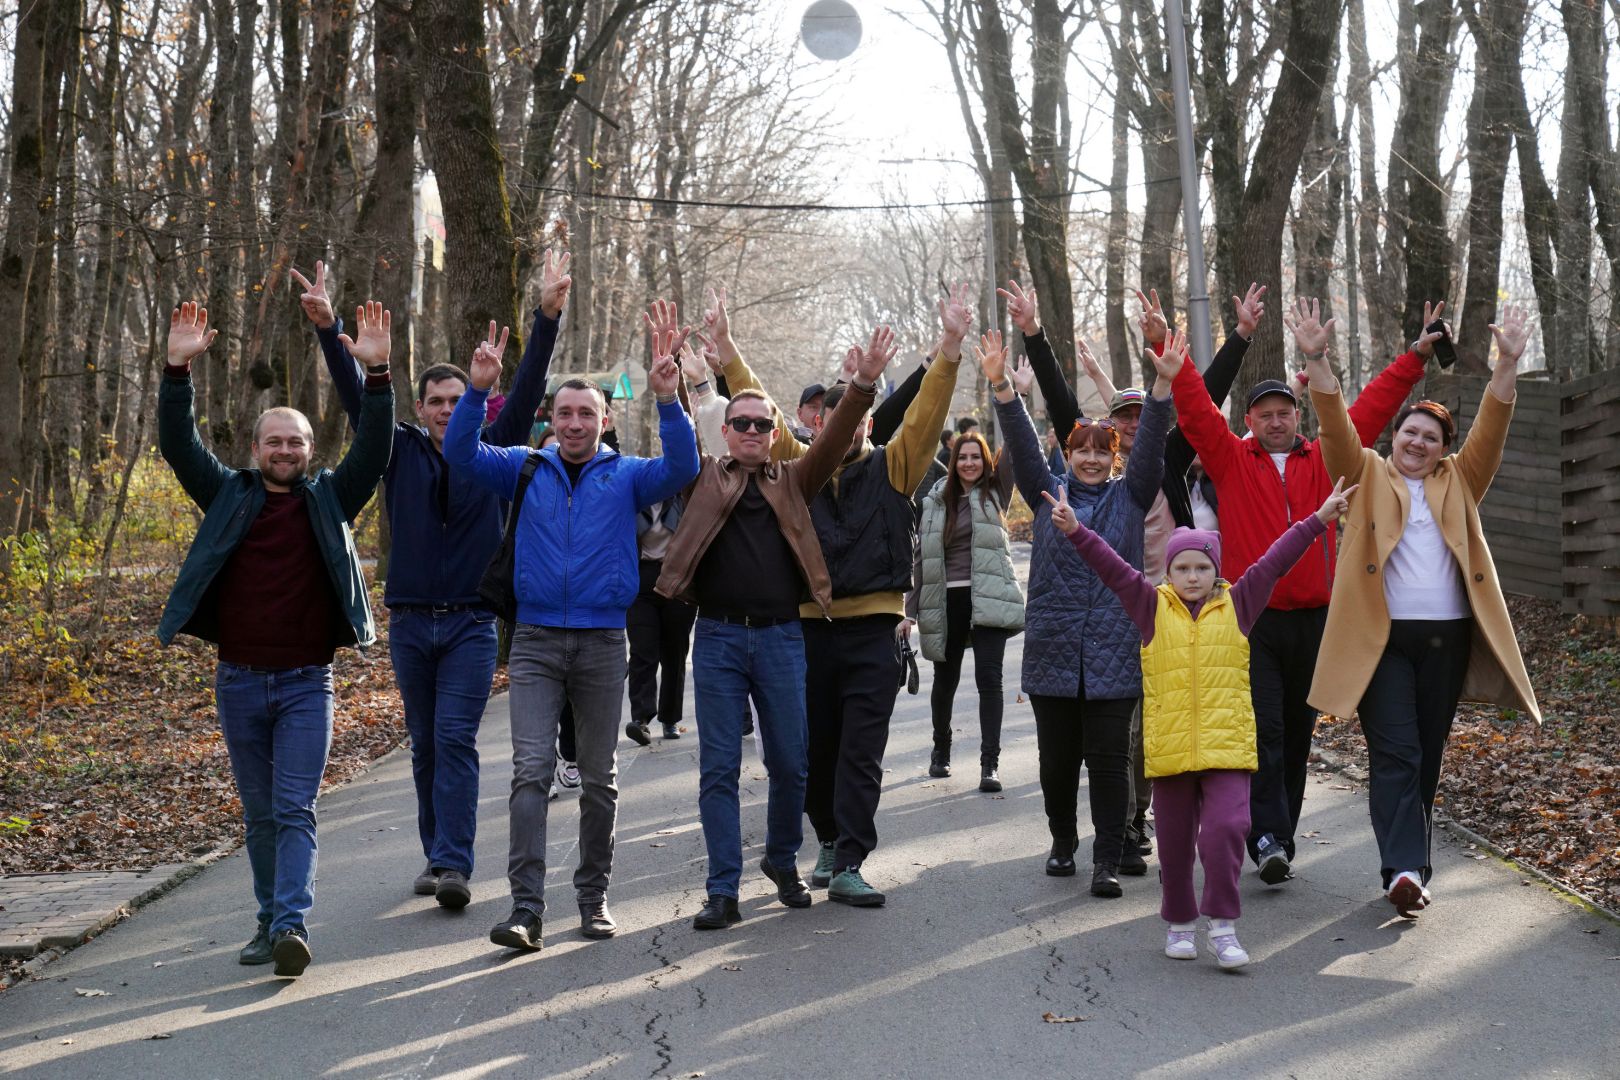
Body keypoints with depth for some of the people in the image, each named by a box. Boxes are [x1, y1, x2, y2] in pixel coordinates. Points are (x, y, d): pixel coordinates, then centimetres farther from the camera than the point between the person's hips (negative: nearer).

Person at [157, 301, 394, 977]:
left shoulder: (329, 498, 5)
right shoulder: (229, 495, 7)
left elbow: (373, 449, -5)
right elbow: (178, 445, -1)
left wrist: (376, 374, -16)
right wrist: (179, 370, -13)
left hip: (306, 682, -2)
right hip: (239, 681, 2)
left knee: (296, 810, -8)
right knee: (260, 815, 11)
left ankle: (293, 924, -15)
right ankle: (270, 922, 20)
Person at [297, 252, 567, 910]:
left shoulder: (492, 450, 4)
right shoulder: (401, 452, 6)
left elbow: (528, 390, -6)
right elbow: (355, 395, -3)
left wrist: (548, 317, -17)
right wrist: (329, 330, -18)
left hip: (472, 621, -3)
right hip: (410, 623, 3)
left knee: (456, 738, -12)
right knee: (425, 746, 10)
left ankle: (454, 865, -16)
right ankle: (436, 856, 21)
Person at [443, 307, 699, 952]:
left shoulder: (626, 475, 5)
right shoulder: (526, 469, 8)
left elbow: (682, 469, -10)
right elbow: (460, 453, -1)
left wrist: (667, 401, -23)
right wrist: (478, 391, -16)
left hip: (603, 640, 1)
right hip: (535, 639, 0)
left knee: (599, 778, 8)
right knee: (531, 770, -10)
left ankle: (593, 898, 20)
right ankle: (526, 906, -11)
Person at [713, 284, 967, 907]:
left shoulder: (893, 468, 5)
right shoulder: (800, 468, 10)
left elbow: (926, 415, -6)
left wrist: (950, 350, -18)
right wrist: (729, 355, -1)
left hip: (871, 627, -2)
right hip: (808, 624, 3)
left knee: (861, 752, -5)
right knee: (816, 746, 11)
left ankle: (849, 866, -4)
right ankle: (831, 840, 31)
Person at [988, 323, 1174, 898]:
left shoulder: (1130, 496, 9)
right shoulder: (1047, 492, 11)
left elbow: (1151, 445, -4)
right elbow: (1023, 445, -2)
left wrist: (1163, 383, -18)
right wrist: (1001, 386, -17)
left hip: (1114, 651, -1)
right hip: (1052, 650, 1)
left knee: (1109, 759, -3)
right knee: (1057, 757, 9)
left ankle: (1107, 860, 1)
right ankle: (1063, 842, 28)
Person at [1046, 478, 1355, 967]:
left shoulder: (1237, 605, 6)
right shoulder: (1152, 608, 4)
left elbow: (1276, 560, 3)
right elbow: (1113, 568, -4)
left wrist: (1319, 519, 1)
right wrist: (1076, 532, -14)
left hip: (1228, 744, -1)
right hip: (1169, 749, 1)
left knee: (1225, 828, -14)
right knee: (1174, 842, 10)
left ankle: (1222, 926, -4)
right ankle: (1179, 923, 27)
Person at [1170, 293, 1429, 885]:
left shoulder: (1324, 459, 11)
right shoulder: (1232, 460, 6)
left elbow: (1371, 408, 12)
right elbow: (1195, 409, -1)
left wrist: (1415, 358, 9)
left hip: (1314, 619, 3)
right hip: (1252, 619, -3)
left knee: (1297, 735, 10)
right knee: (1263, 731, -11)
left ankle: (1281, 838, 19)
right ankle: (1267, 838, -12)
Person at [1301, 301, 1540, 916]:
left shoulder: (1459, 481, 15)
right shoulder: (1368, 475, 9)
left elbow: (1491, 429, 2)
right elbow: (1337, 428, -5)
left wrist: (1508, 364, -12)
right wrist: (1316, 362, -20)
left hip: (1446, 637, 3)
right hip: (1380, 635, -3)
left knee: (1428, 755, 9)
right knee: (1394, 754, -11)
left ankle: (1411, 865, 18)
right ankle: (1404, 868, -19)